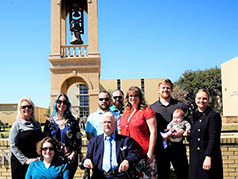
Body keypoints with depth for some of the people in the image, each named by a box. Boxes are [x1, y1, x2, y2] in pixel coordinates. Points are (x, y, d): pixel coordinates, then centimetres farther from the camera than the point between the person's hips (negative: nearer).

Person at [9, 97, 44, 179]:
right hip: (20, 163, -3)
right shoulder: (16, 125, -2)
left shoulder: (37, 125, 11)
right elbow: (13, 146, -8)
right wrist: (26, 160, -15)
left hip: (36, 162, 4)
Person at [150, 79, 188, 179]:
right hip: (160, 147, 1)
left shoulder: (180, 105, 8)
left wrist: (182, 131, -11)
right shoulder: (152, 108, 9)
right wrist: (162, 135, -9)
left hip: (177, 146, 0)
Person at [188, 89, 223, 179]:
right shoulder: (194, 116, 14)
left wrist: (208, 157, -19)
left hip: (208, 158, -7)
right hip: (194, 158, 7)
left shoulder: (213, 116, -8)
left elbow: (213, 138, -14)